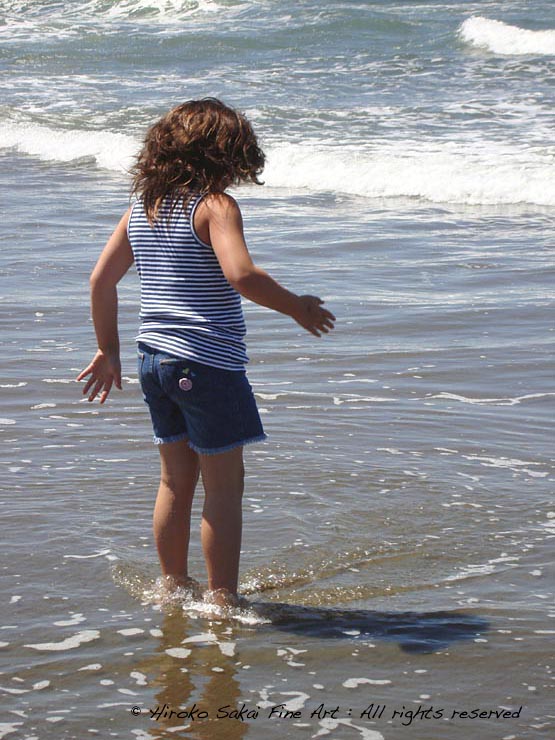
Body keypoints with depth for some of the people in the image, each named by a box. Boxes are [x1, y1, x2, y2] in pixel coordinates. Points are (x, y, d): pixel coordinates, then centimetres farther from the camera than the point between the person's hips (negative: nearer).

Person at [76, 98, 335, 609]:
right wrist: (298, 308, -13)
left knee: (176, 481, 18)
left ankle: (173, 587, 28)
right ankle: (223, 601, 6)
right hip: (209, 364, -7)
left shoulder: (142, 208, 9)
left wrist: (109, 350, 20)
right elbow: (242, 276, -28)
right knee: (224, 486, 2)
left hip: (155, 357, 7)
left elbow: (101, 280, 11)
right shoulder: (214, 206, -13)